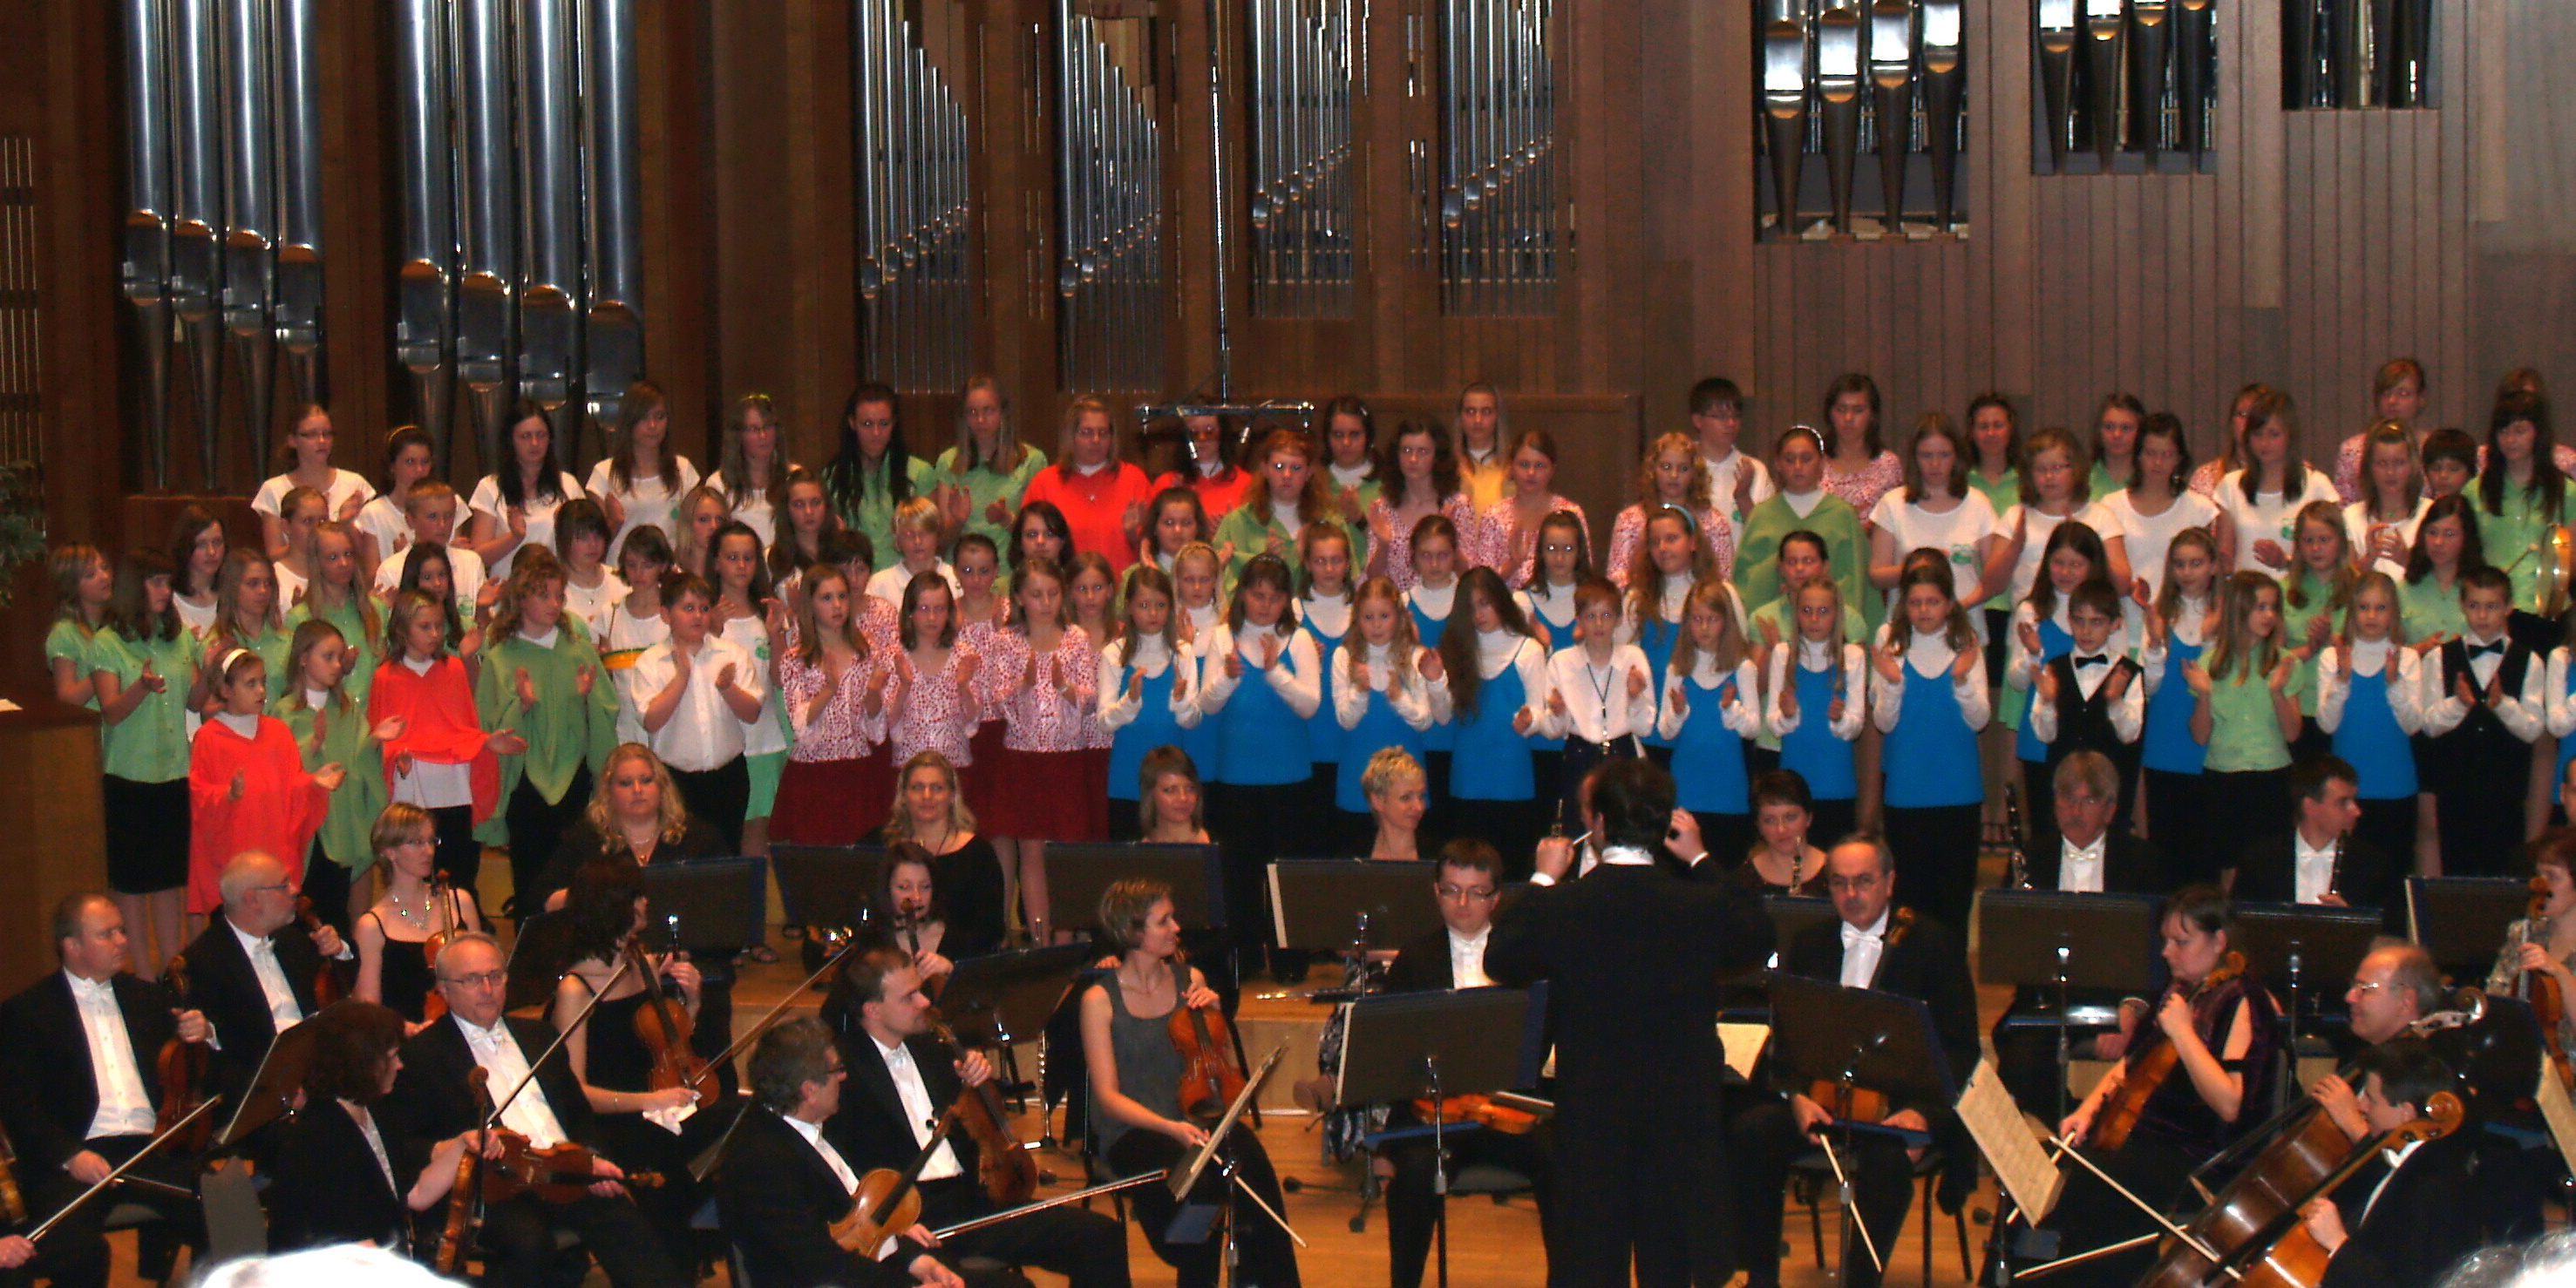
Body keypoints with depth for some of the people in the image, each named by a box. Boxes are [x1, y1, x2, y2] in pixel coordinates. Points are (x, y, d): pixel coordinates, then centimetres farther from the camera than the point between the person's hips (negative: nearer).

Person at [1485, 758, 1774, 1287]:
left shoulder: (1559, 907, -15)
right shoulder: (1704, 906, -11)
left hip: (1589, 1117, -1)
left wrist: (1542, 880, 8)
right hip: (1683, 1118, 1)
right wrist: (1700, 860, 11)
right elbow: (1758, 941, 10)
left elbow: (1500, 962, 2)